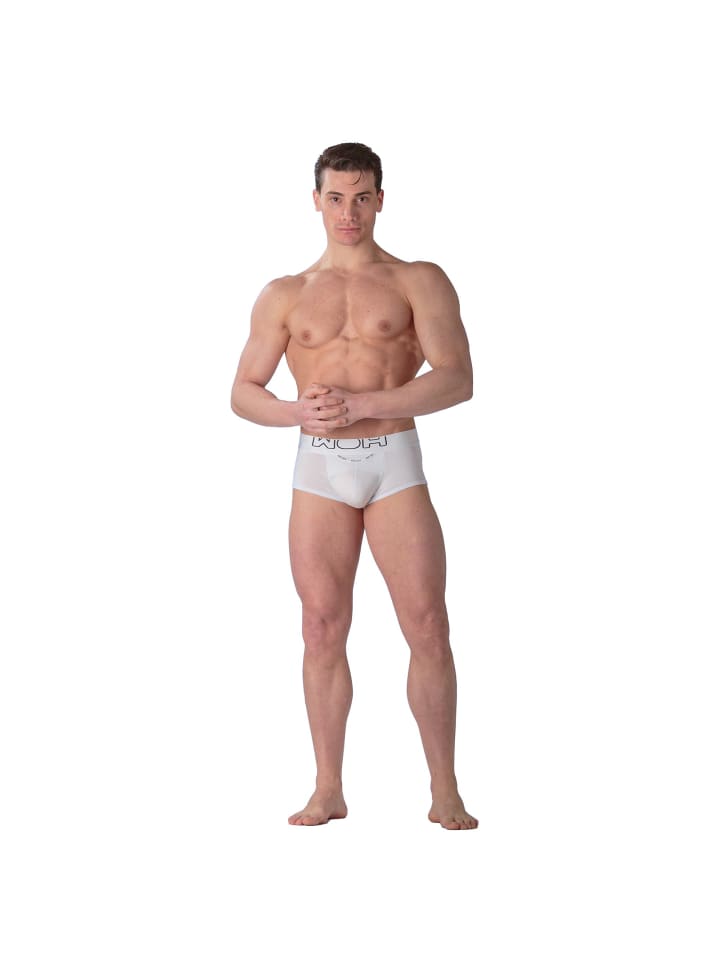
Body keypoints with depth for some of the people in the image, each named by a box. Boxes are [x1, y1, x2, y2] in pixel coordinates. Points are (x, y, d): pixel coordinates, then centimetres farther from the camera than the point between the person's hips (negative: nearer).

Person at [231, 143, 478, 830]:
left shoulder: (419, 282, 5)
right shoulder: (285, 296, 13)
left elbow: (456, 380, -7)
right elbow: (243, 392, 10)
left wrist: (360, 403, -18)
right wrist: (297, 412, -12)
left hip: (395, 464, -2)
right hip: (319, 468, 2)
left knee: (427, 626, -5)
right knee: (323, 630, 1)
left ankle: (445, 793, 4)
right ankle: (328, 791, 9)